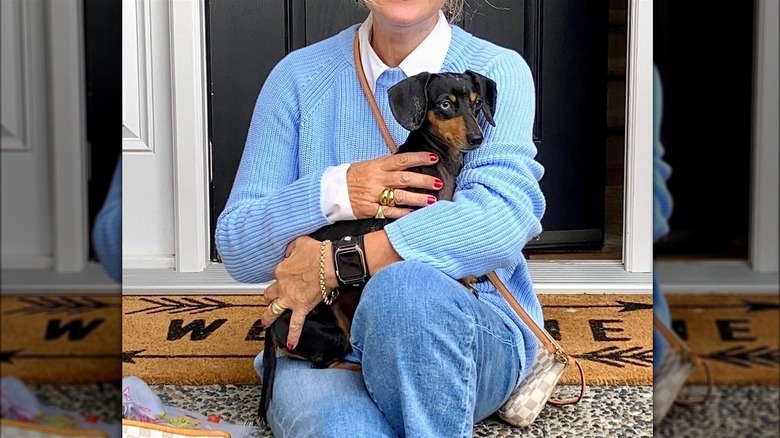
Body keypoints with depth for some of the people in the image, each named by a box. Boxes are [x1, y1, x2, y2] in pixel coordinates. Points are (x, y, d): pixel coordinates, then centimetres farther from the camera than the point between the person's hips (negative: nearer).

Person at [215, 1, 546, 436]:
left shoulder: (499, 72, 1)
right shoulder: (299, 76, 8)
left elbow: (501, 219, -19)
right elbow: (236, 252, 6)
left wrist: (333, 263, -22)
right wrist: (331, 193, -15)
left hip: (472, 338, 2)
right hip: (322, 341, -2)